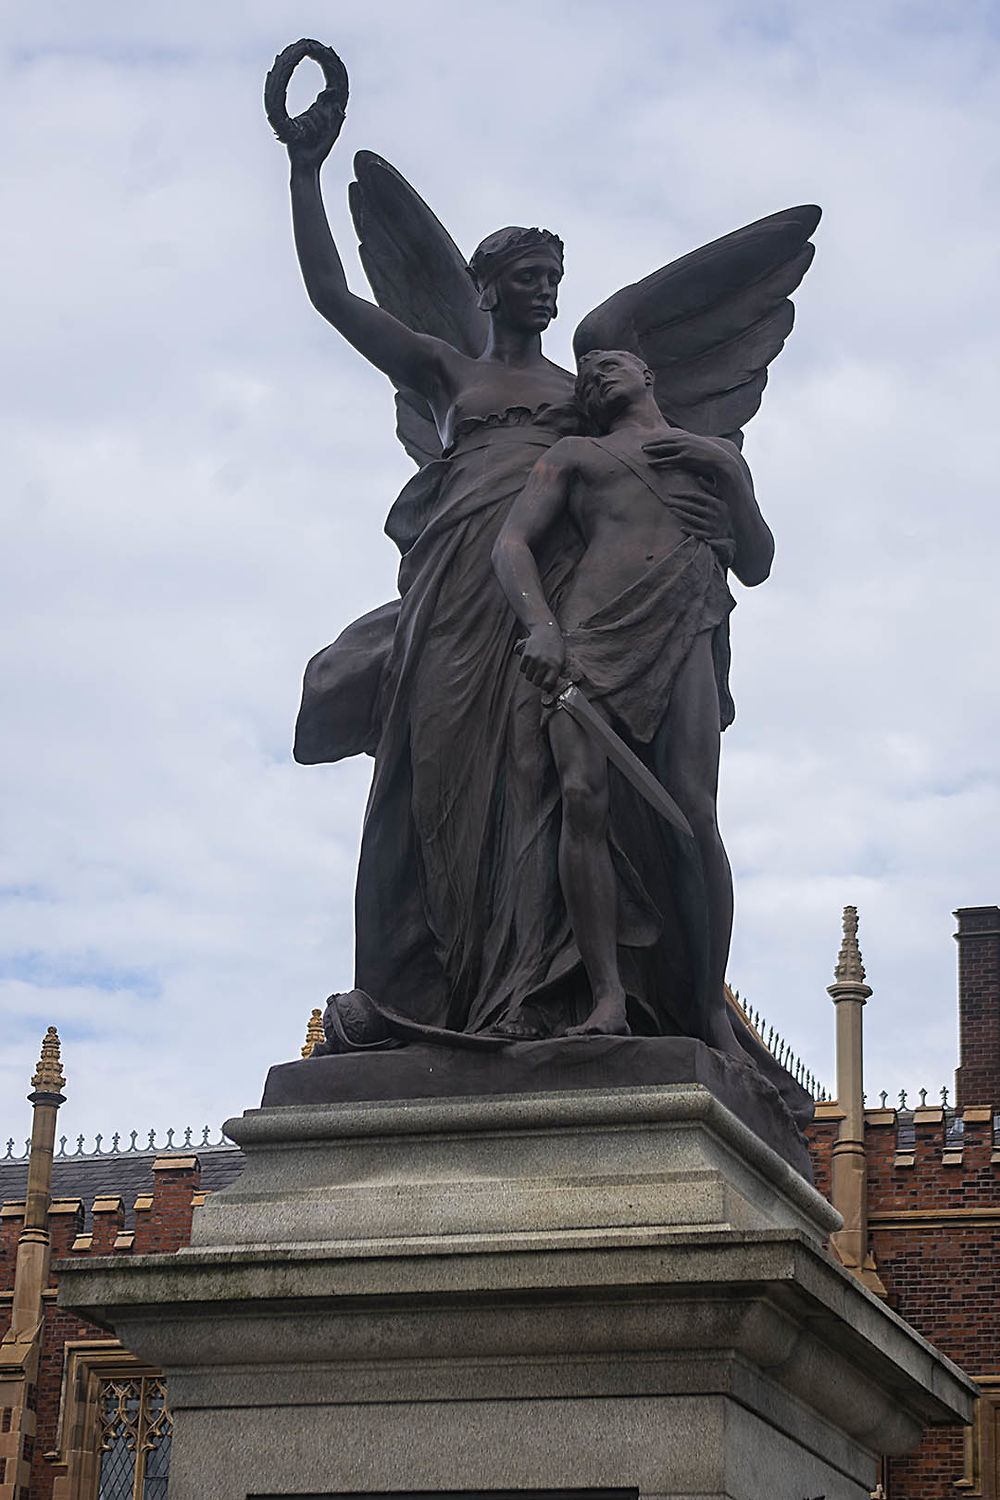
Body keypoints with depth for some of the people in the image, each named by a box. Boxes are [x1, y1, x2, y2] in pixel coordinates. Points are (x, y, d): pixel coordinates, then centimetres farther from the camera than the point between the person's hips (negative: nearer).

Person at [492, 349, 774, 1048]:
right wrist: (541, 626, -5)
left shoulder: (715, 455, 32)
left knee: (694, 810, -18)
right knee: (583, 795, -23)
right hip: (592, 640, 0)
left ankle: (713, 1008, -15)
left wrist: (732, 474, 8)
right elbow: (513, 543, 15)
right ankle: (609, 997, -26)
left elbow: (756, 566, 24)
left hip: (683, 640, 0)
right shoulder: (576, 454, 29)